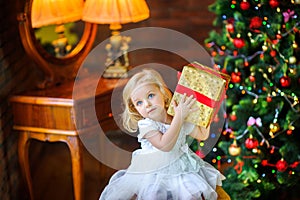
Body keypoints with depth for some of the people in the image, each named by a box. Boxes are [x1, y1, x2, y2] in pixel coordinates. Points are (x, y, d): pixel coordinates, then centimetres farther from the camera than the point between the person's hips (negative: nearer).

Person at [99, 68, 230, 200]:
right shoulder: (145, 125, -13)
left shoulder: (180, 119, 4)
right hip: (153, 173, -3)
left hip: (180, 168, 4)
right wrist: (179, 116, -26)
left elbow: (202, 135, 16)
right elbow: (165, 146, -28)